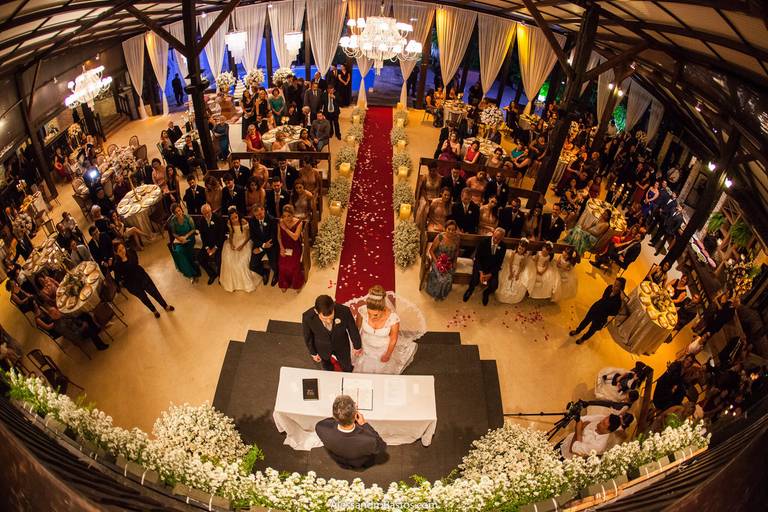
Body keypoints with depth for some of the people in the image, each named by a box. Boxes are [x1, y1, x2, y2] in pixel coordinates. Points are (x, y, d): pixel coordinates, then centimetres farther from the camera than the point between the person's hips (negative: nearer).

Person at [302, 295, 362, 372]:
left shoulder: (344, 311, -37)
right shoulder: (307, 317, -36)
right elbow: (307, 336, -15)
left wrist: (357, 346, 0)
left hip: (341, 345, 0)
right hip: (322, 348, 0)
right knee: (327, 367, 31)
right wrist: (313, 353, 0)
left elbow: (352, 329, -17)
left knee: (347, 368, 27)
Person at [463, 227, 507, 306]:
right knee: (474, 281, -26)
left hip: (493, 268, 1)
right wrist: (481, 272, -24)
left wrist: (490, 274, -18)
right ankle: (470, 290, 14)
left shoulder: (503, 246, -10)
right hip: (480, 265, -1)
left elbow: (499, 262, -5)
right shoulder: (484, 241, -16)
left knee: (494, 285, -22)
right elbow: (477, 258, -13)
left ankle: (486, 293, 16)